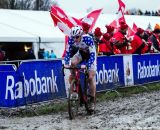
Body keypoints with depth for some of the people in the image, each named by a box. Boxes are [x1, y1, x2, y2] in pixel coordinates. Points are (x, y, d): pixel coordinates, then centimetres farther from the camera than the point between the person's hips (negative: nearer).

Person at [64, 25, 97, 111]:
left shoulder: (88, 39, -37)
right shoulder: (71, 39, -26)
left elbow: (92, 54, -38)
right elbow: (68, 51, -19)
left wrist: (87, 66, -49)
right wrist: (66, 64, -32)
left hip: (90, 54, -4)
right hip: (81, 53, 4)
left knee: (91, 78, -10)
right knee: (73, 63, -28)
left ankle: (92, 100, 1)